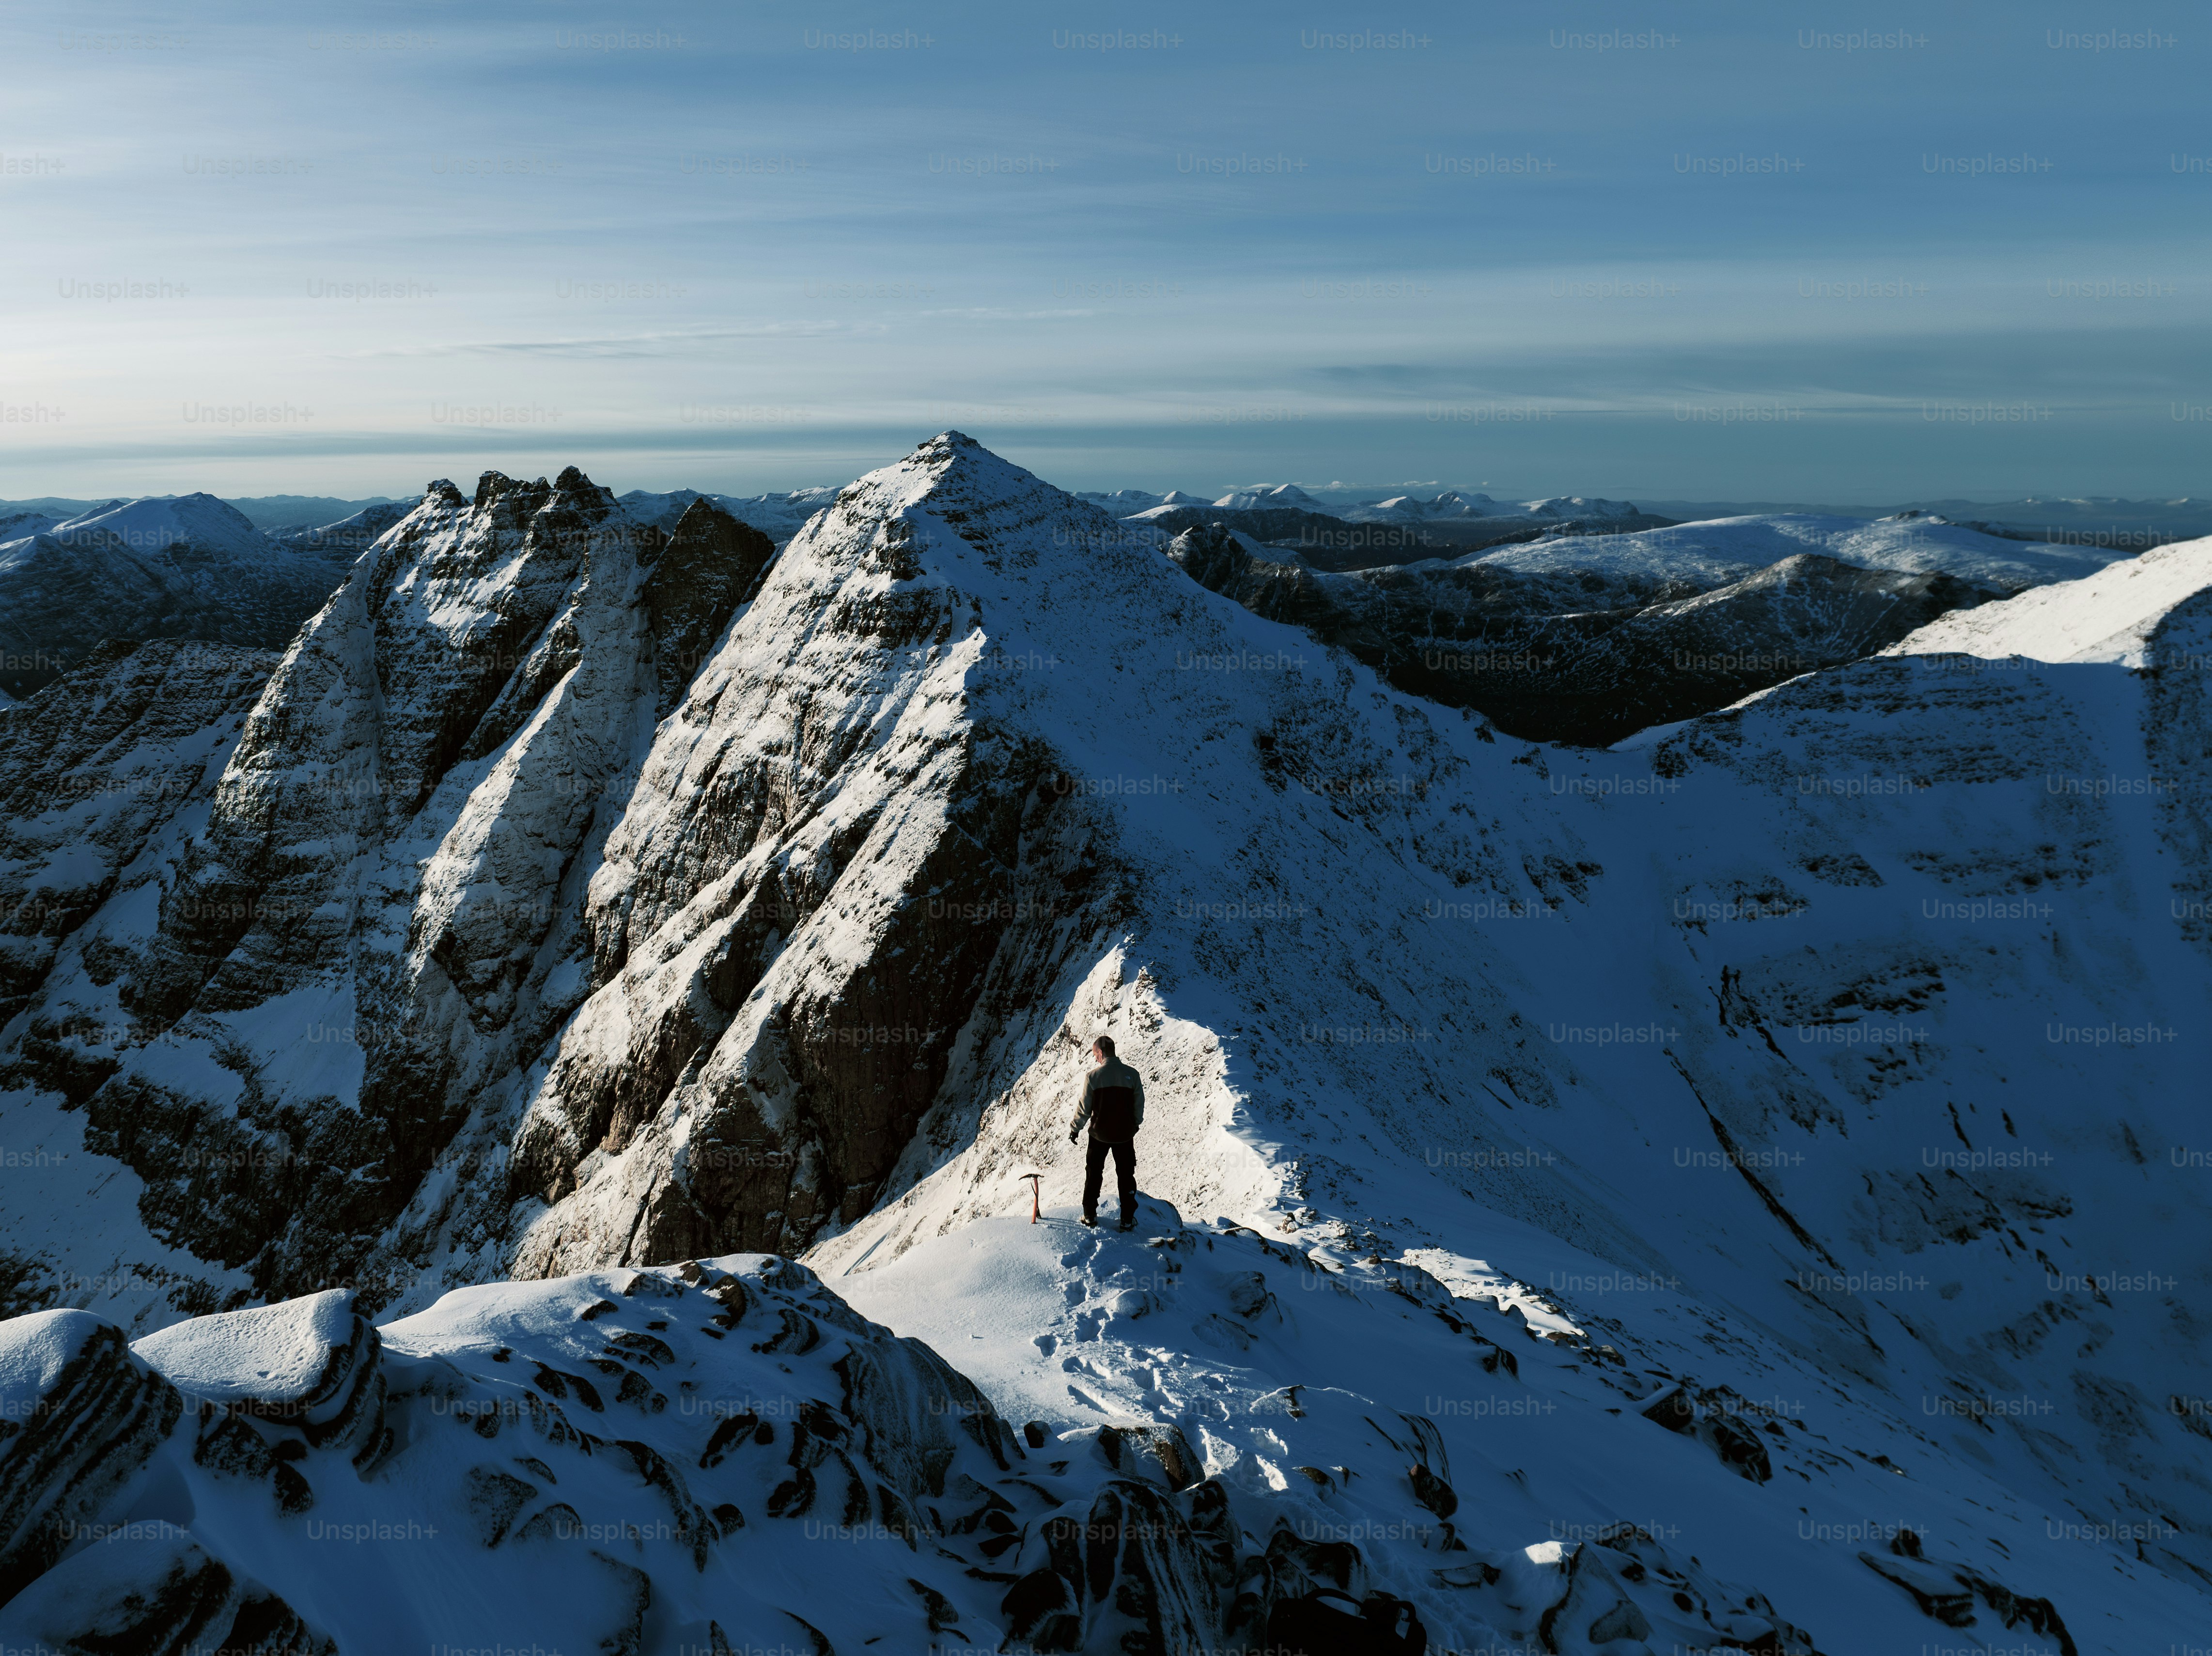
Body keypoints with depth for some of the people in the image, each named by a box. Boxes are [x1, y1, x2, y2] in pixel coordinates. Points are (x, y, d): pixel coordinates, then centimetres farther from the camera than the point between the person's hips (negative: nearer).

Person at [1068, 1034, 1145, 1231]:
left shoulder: (1094, 1076, -13)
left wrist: (1074, 1130, 7)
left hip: (1100, 1134, -1)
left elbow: (1084, 1108, -7)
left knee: (1094, 1174, 16)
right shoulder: (1132, 1074, -7)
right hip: (1125, 1134, 1)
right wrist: (1135, 1124, 19)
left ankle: (1090, 1216, 20)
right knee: (1126, 1176, 13)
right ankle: (1128, 1220, 14)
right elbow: (1139, 1105, 0)